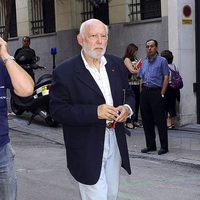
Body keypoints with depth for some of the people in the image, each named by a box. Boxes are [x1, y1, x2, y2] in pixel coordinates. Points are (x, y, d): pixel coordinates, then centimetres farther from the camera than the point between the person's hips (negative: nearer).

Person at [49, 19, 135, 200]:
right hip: (87, 150, -6)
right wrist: (95, 112, -24)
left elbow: (128, 94, 16)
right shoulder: (65, 72, -11)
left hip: (115, 142, 6)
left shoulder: (117, 64, 6)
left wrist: (127, 108, -8)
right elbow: (57, 110, -15)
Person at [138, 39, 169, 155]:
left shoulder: (162, 60, -1)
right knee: (146, 120, 8)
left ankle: (164, 146, 0)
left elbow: (166, 77, -6)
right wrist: (142, 93, 11)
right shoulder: (144, 63, 18)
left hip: (156, 91, -6)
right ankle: (151, 145, 17)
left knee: (160, 120, -5)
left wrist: (162, 94, -12)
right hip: (145, 92, 6)